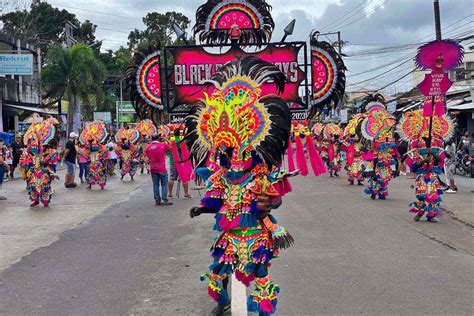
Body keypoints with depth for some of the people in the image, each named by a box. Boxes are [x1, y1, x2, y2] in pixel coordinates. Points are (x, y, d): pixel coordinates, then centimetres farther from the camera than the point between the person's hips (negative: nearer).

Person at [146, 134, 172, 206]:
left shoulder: (148, 147, 1)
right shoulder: (163, 145, -7)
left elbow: (148, 156, 12)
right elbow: (169, 148, 10)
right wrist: (164, 142, 23)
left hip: (153, 168, 3)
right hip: (162, 168, -3)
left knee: (155, 185, 8)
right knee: (164, 184, 2)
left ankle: (157, 200, 9)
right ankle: (164, 200, -3)